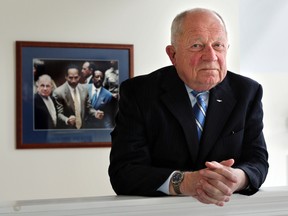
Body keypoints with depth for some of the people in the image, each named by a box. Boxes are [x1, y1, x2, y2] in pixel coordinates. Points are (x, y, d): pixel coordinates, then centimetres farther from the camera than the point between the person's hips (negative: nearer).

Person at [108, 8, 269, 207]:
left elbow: (257, 160, 0)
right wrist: (183, 182, -29)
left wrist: (238, 178, -24)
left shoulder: (248, 92, 2)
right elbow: (122, 172, -13)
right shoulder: (137, 93, -7)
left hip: (228, 209, 4)